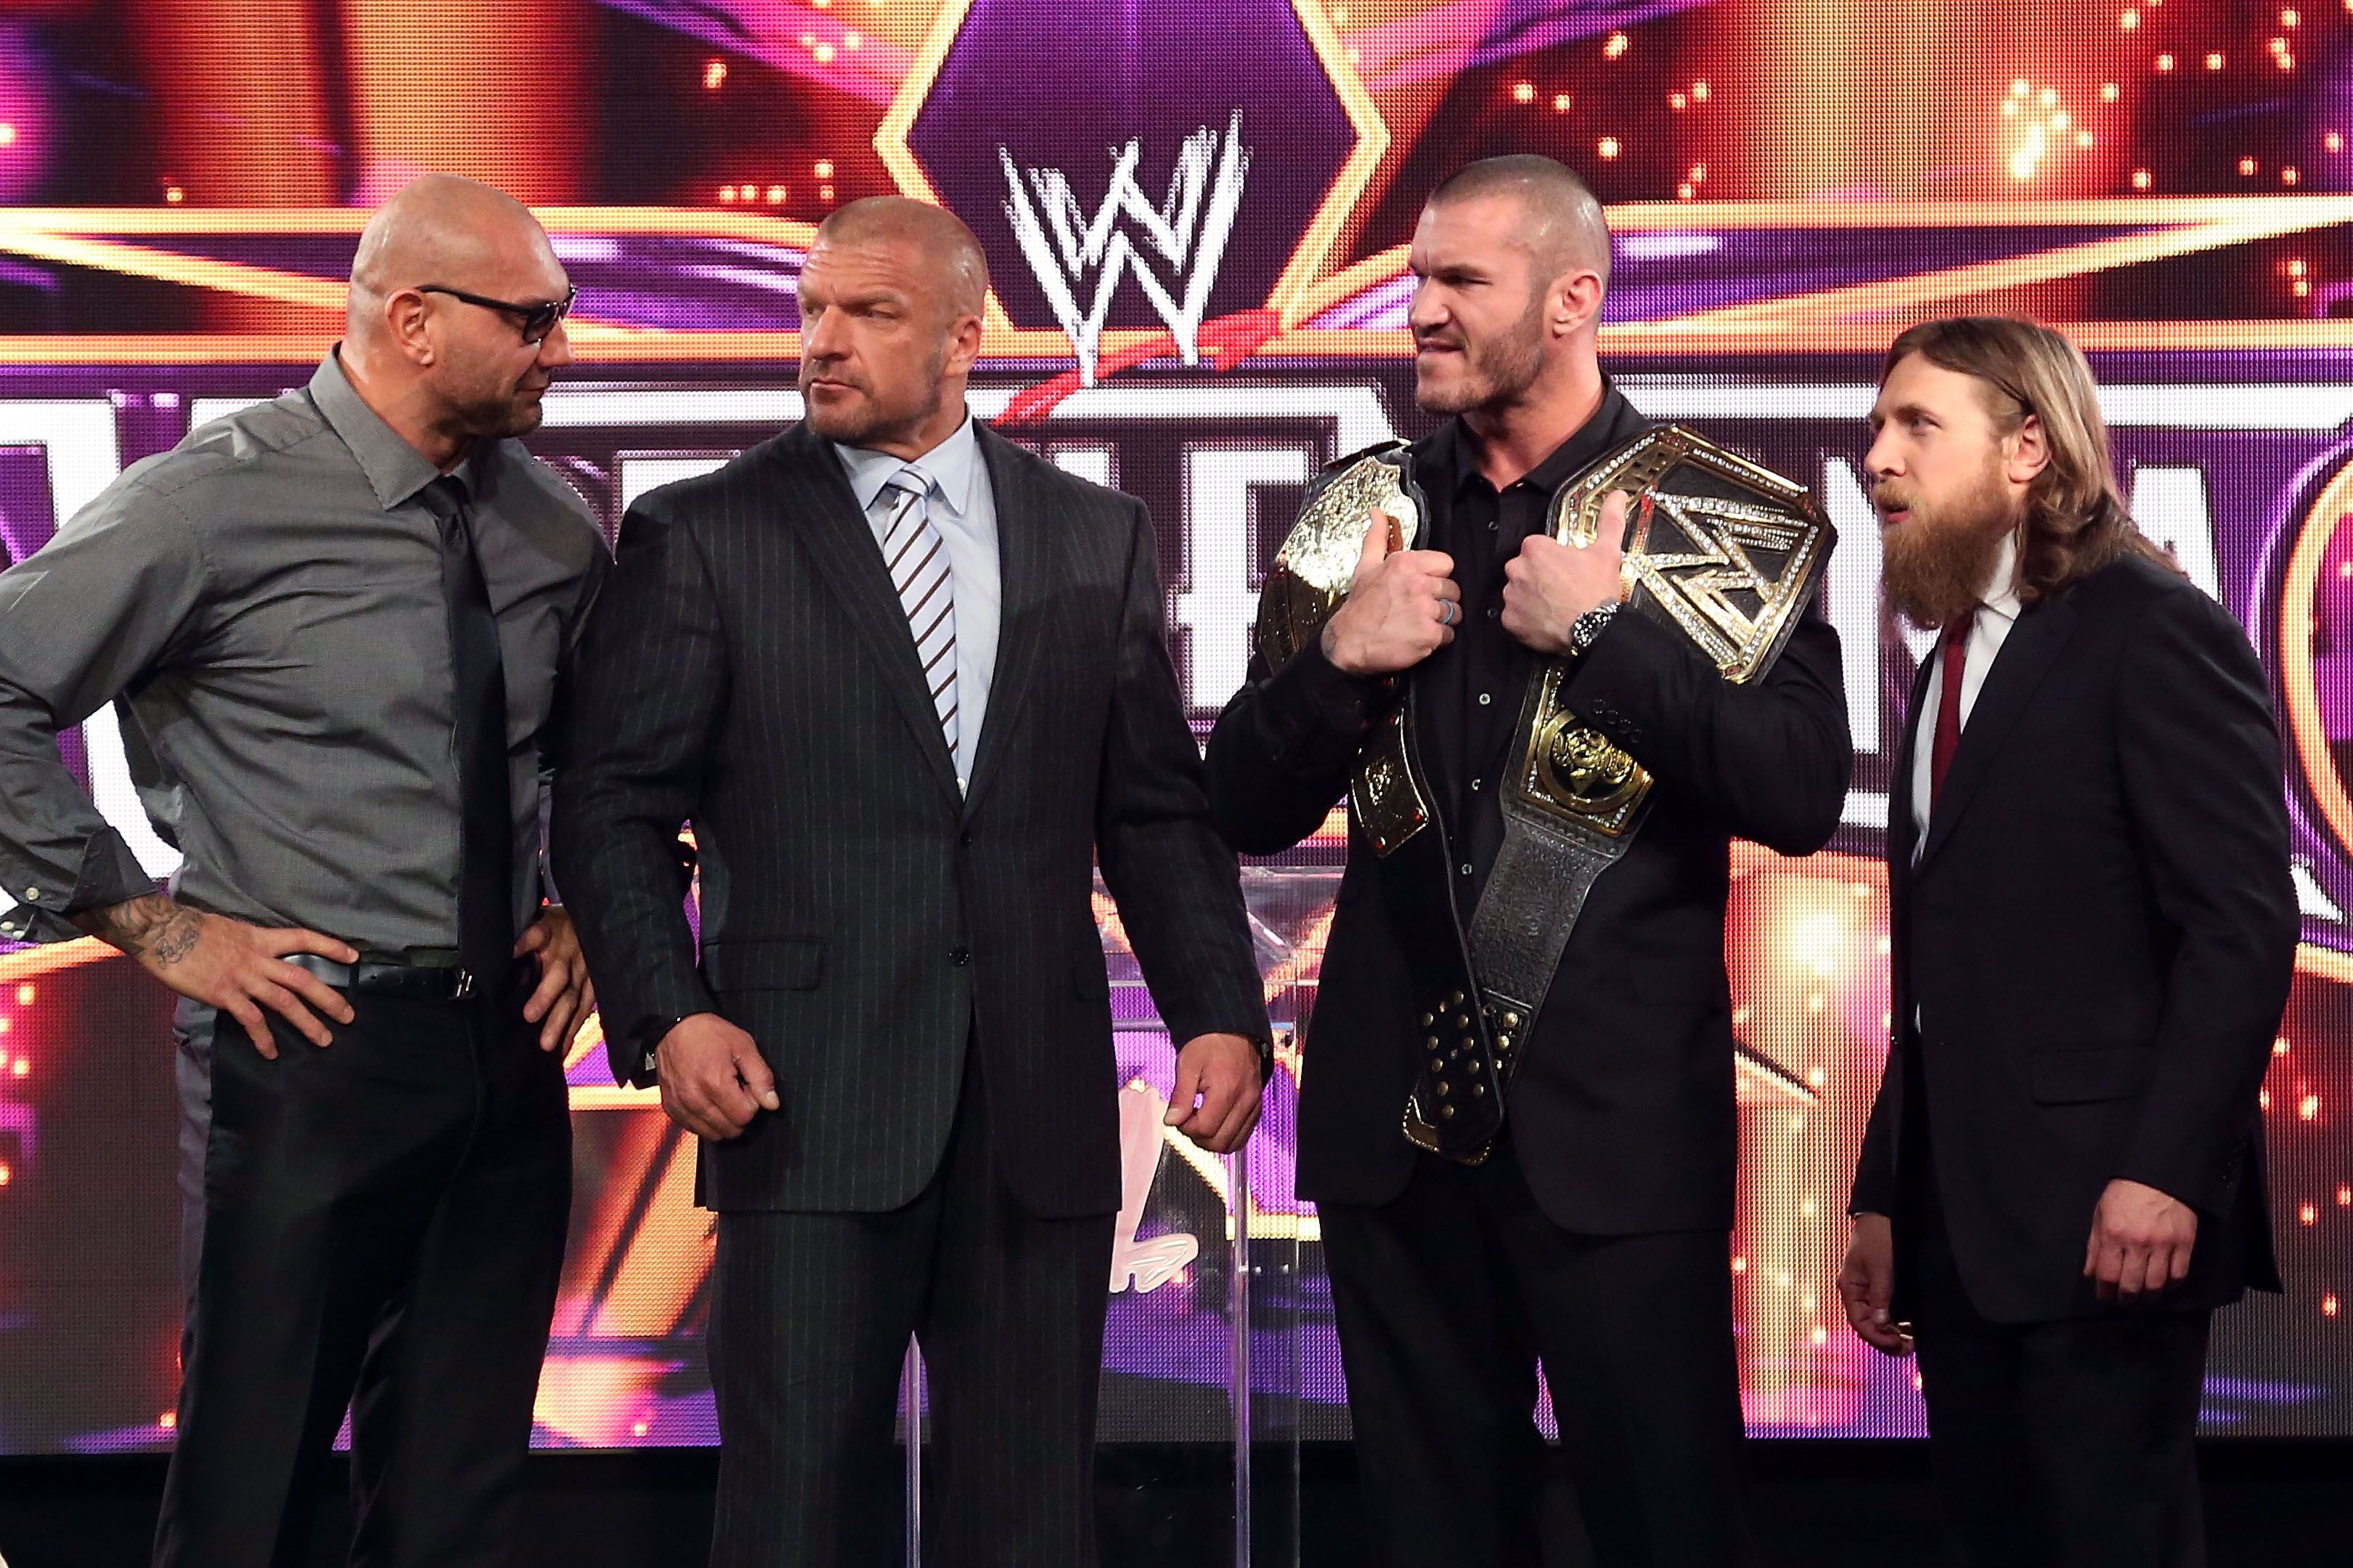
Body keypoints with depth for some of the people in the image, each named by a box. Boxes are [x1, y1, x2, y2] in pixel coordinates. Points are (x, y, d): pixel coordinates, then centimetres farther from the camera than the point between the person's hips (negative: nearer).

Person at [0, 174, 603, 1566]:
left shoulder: (554, 528, 6)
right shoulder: (219, 503, -11)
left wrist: (573, 913, 9)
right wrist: (157, 928, -10)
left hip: (511, 1049, 5)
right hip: (316, 1048, -5)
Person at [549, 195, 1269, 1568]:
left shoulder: (1099, 539, 10)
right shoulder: (700, 537, 2)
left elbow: (1159, 812, 11)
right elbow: (616, 806, 0)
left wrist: (1221, 1014, -1)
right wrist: (665, 1016, -14)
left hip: (1042, 1108, 3)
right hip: (810, 1104, -2)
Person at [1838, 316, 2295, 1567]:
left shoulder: (2154, 633, -5)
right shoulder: (1950, 665, 20)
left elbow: (2244, 923, -14)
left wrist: (2162, 1172, -21)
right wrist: (1884, 1196, 15)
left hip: (2105, 1214, -8)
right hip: (1956, 1223, 8)